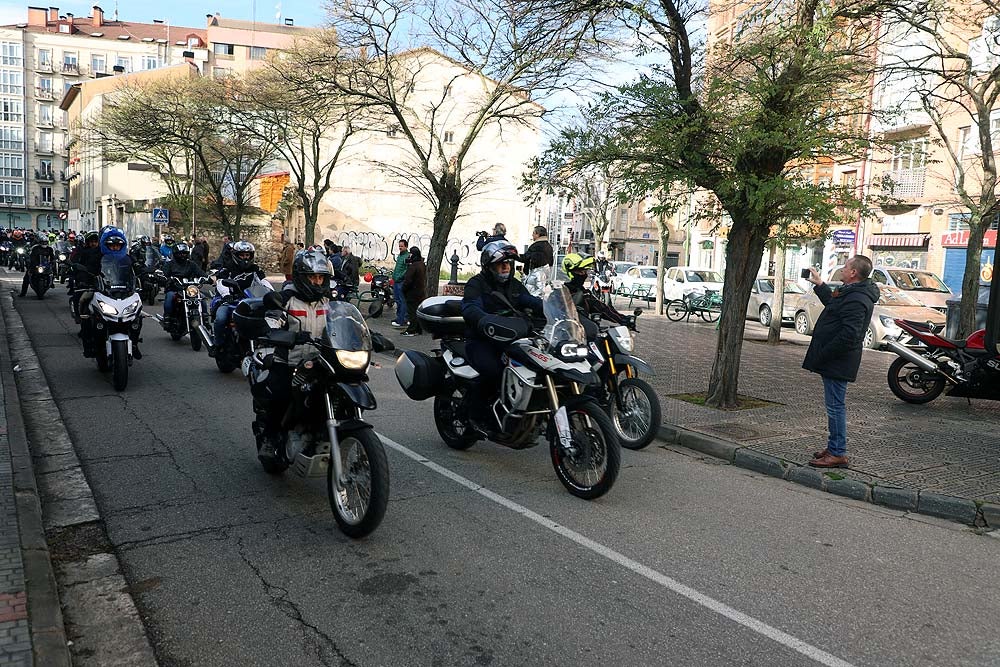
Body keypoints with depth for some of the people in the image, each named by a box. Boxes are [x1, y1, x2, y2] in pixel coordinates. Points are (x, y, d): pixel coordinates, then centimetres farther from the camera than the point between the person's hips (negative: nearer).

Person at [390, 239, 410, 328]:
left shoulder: (408, 256, -12)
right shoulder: (399, 255, 18)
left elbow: (407, 270, -19)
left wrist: (399, 277, -19)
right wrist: (394, 275, 19)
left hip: (402, 282, -10)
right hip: (396, 281, 10)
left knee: (403, 301, -6)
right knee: (397, 300, 16)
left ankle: (401, 321, -6)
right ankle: (399, 317, 26)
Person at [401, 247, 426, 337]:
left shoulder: (413, 266, -20)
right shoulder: (422, 265, 10)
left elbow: (408, 280, -19)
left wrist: (404, 289, -7)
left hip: (413, 293, -9)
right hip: (421, 292, 9)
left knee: (413, 312, -5)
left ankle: (412, 330, -3)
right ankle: (418, 330, 17)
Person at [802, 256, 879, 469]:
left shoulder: (856, 299, -22)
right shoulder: (852, 292, 13)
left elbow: (849, 335, -29)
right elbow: (833, 302, 36)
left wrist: (823, 355, -23)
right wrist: (819, 284, 37)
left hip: (838, 362, -11)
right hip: (835, 361, 11)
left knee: (835, 406, -4)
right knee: (834, 405, 17)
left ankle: (838, 453, 3)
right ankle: (834, 447, 27)